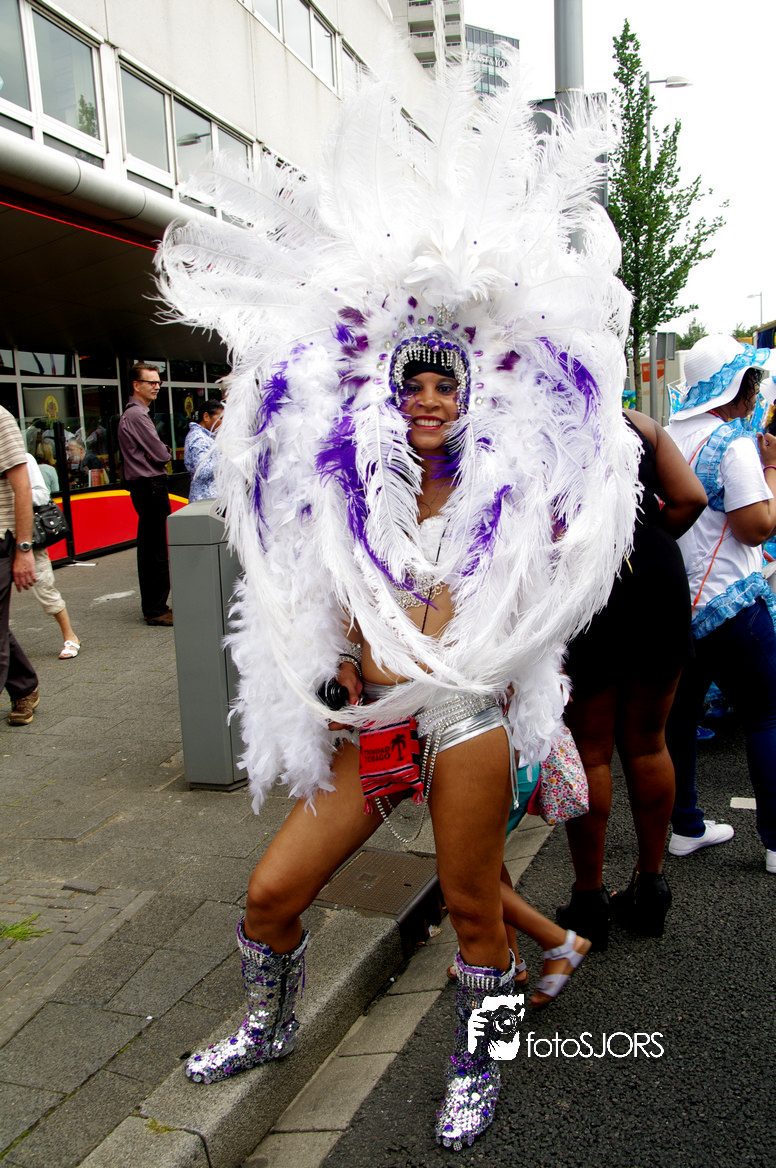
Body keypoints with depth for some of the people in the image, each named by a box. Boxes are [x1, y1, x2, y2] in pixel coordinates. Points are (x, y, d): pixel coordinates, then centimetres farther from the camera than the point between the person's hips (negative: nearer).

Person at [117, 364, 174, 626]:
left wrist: (160, 453, 0)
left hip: (142, 488, 11)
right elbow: (161, 454, -17)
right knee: (158, 552, -8)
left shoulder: (132, 413, 19)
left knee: (149, 548, 14)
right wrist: (167, 453, 3)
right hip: (151, 487, -11)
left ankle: (151, 606, 22)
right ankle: (156, 610, -4)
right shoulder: (137, 415, -14)